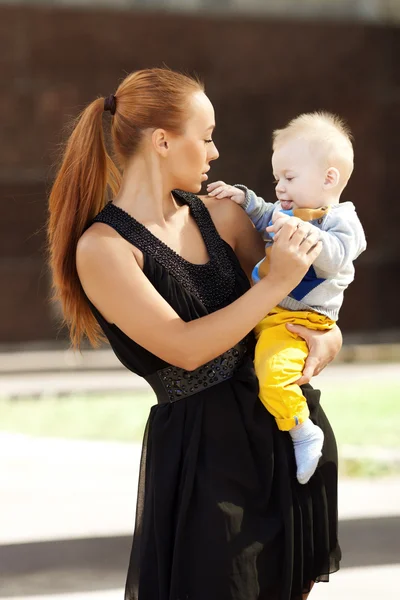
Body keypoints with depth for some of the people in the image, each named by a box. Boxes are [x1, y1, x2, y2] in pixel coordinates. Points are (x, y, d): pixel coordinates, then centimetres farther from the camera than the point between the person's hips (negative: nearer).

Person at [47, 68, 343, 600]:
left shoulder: (220, 216, 5)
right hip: (201, 450, -6)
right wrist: (277, 284, -18)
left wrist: (327, 337, -8)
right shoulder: (102, 248, -13)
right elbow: (185, 348, -20)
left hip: (287, 424, 6)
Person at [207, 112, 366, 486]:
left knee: (274, 376, -31)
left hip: (296, 322, -10)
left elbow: (334, 256, -28)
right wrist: (243, 198, 22)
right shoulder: (287, 211, 16)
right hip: (260, 312, 10)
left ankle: (304, 432, -11)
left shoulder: (341, 221, -9)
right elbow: (262, 218, 37)